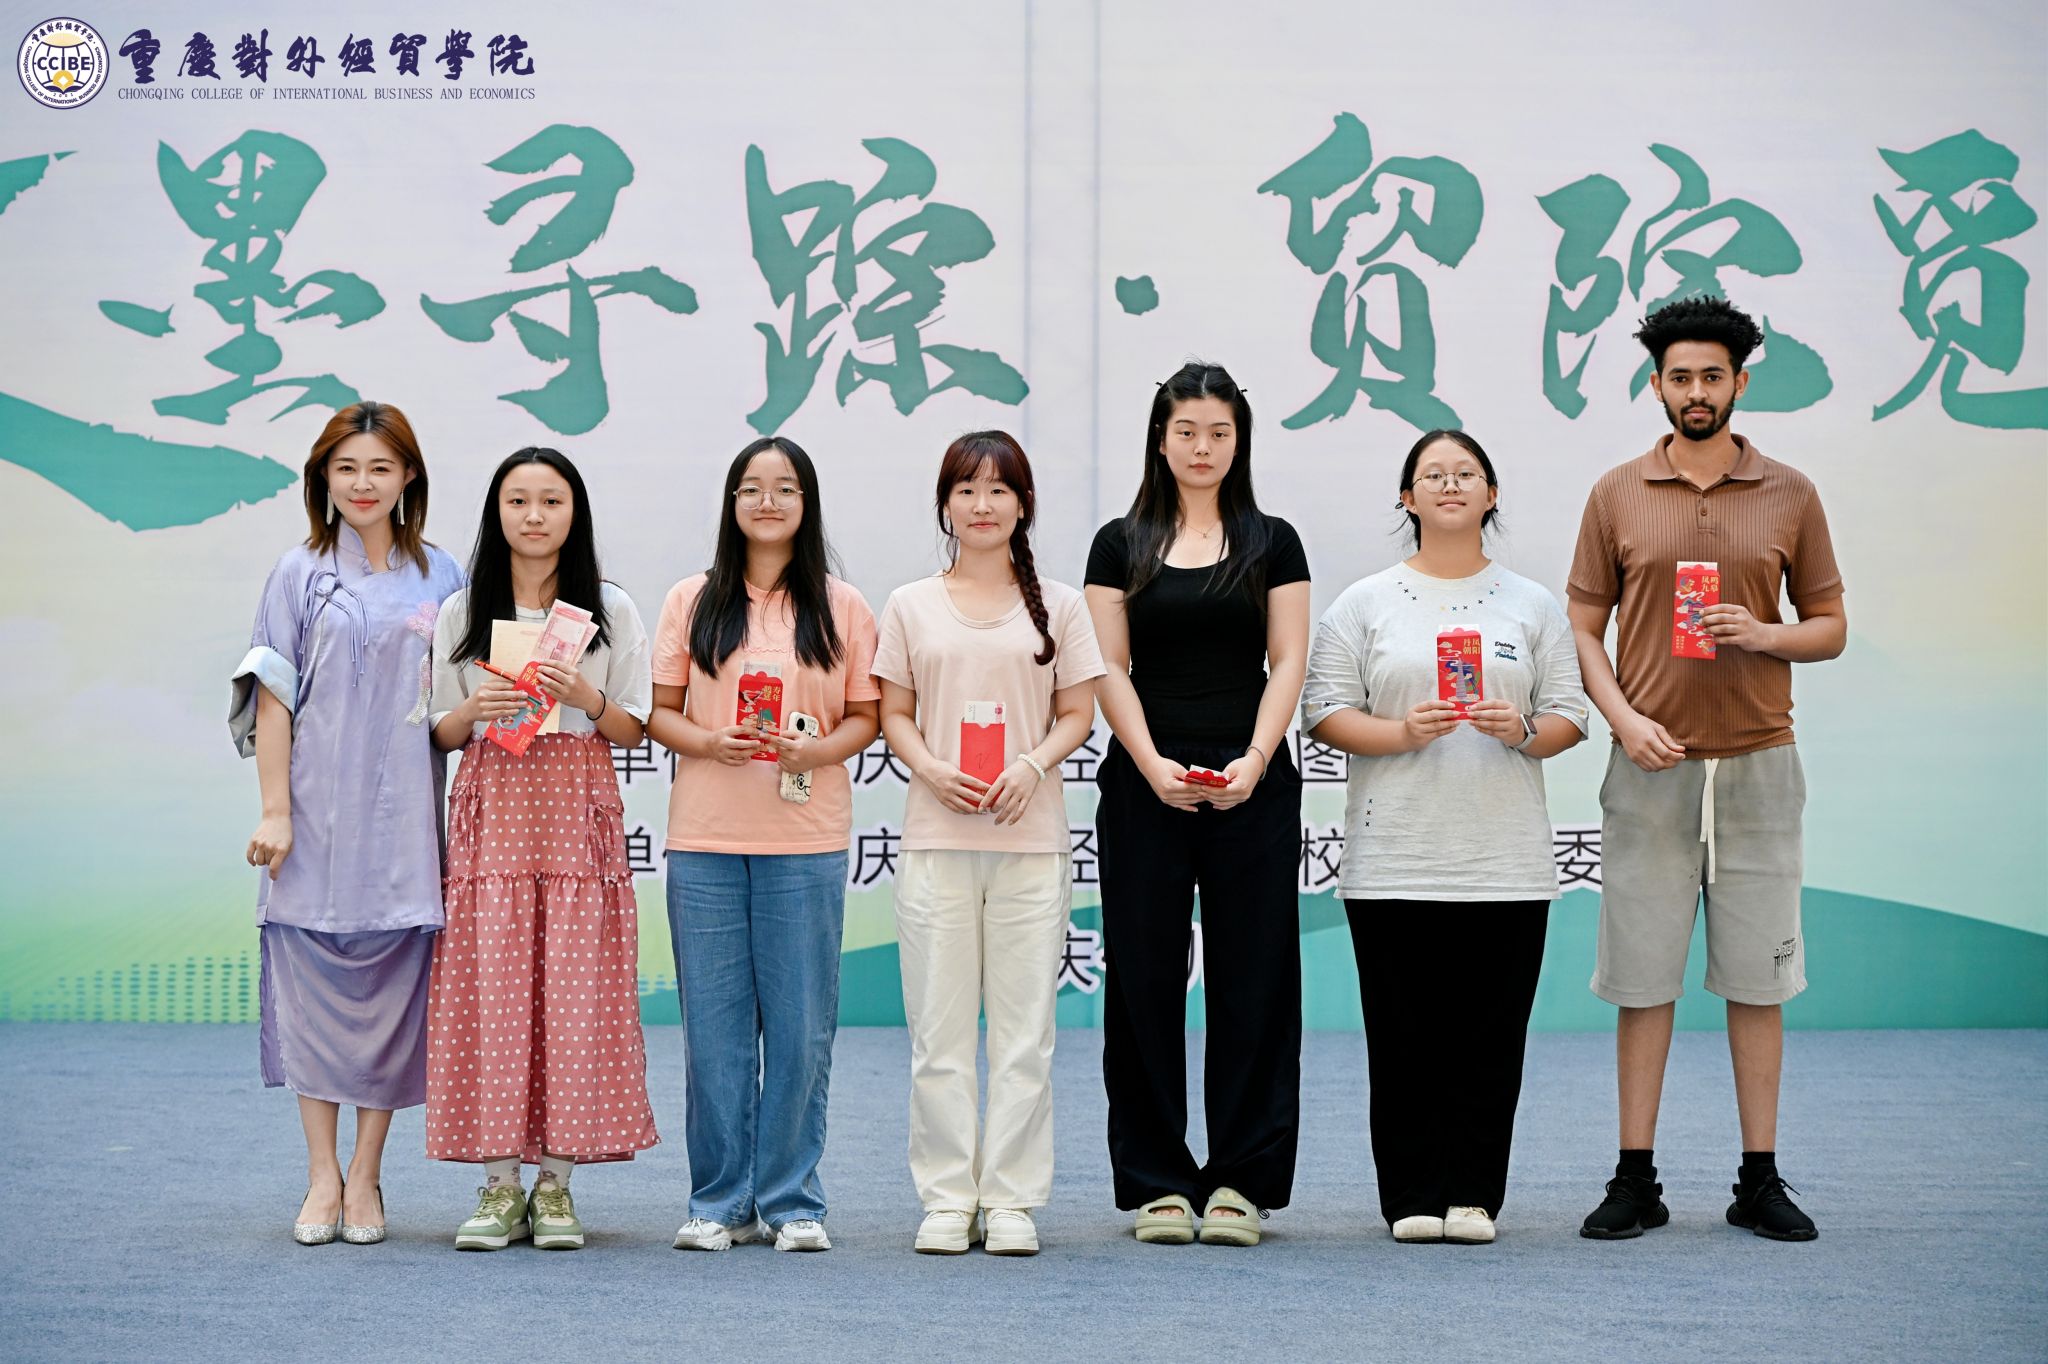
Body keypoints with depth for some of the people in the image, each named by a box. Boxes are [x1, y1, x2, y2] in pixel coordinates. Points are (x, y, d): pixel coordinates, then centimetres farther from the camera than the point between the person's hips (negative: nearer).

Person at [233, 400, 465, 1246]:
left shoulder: (439, 577, 9)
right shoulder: (301, 574, 5)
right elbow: (274, 697, 2)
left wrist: (459, 821, 2)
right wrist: (274, 811, -6)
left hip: (404, 816, 1)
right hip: (318, 810, -1)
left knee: (391, 985, 1)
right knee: (314, 981, -1)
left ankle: (366, 1177, 11)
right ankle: (322, 1178, 8)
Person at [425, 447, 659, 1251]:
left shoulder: (611, 612, 7)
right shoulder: (460, 613, 10)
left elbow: (632, 730, 6)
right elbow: (441, 732, 11)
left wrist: (585, 699, -13)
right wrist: (476, 709, -10)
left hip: (577, 817, -1)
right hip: (491, 814, 1)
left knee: (573, 994, -4)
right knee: (490, 993, -5)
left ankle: (556, 1185, 4)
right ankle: (498, 1185, 3)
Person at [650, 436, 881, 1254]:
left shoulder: (841, 607, 7)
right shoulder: (692, 601, 8)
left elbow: (867, 717, 7)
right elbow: (660, 712, 8)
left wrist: (820, 750, -12)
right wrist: (709, 742, -12)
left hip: (806, 842, -1)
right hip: (705, 840, 1)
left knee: (801, 1023, 1)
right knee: (715, 1024, 3)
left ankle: (793, 1201, 10)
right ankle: (721, 1201, 12)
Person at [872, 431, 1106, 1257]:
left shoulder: (1057, 606, 9)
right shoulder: (911, 606, 10)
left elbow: (1077, 715, 7)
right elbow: (894, 714, 9)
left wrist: (1032, 766, -12)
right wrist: (931, 769, -10)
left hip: (1030, 839, 0)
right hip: (936, 838, 0)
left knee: (1024, 1025, 0)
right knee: (939, 1025, 0)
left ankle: (1011, 1198, 7)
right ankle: (947, 1197, 7)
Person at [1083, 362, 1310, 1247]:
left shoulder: (1272, 544, 9)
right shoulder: (1121, 544, 8)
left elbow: (1287, 665, 2)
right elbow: (1109, 670, 2)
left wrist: (1254, 760, -12)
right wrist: (1153, 763, -11)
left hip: (1251, 786, 0)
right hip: (1144, 784, 0)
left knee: (1252, 976, -1)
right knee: (1145, 976, 0)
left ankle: (1240, 1179, 5)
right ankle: (1158, 1181, 8)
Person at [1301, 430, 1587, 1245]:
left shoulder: (1532, 606, 13)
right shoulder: (1365, 605, 8)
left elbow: (1569, 718, 10)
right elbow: (1326, 713, 2)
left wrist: (1522, 731, -11)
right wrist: (1402, 733, -14)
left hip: (1505, 862, 1)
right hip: (1394, 861, -1)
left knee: (1490, 1036, 0)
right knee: (1406, 1035, -1)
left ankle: (1473, 1197, 9)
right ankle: (1412, 1199, 8)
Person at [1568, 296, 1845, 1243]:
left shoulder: (1789, 496, 6)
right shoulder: (1617, 496, 5)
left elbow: (1830, 627, 9)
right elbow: (1582, 629, 6)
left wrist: (1763, 633, -11)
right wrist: (1623, 717, -9)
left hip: (1757, 765, 0)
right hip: (1651, 766, 0)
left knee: (1758, 975, 4)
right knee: (1641, 975, 2)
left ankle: (1760, 1181, 12)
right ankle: (1635, 1180, 9)